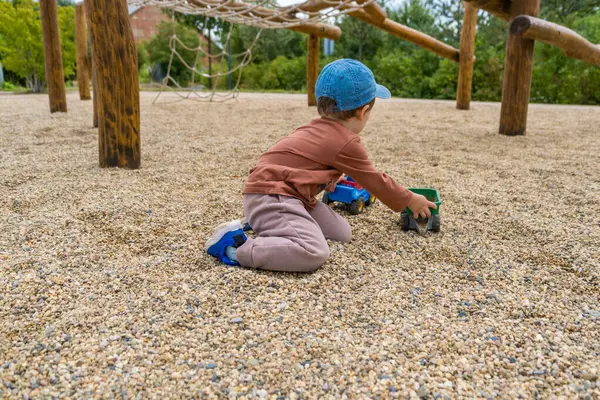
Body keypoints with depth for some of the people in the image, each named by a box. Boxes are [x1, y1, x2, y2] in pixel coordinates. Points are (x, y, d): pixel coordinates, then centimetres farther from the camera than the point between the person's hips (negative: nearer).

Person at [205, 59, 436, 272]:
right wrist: (410, 200, 15)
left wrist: (329, 178, 55)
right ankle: (235, 247, -19)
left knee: (341, 234, 8)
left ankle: (264, 228, 8)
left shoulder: (320, 129, 15)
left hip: (286, 194, 10)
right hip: (269, 197, -10)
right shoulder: (346, 143, -11)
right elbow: (375, 181, 1)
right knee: (314, 253, -29)